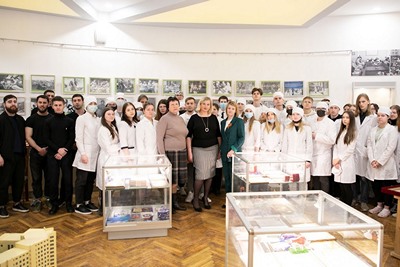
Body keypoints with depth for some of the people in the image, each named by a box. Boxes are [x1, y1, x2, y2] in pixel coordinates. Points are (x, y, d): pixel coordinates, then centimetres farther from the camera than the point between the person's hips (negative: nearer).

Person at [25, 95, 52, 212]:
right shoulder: (31, 119, 4)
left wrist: (48, 149, -8)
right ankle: (37, 200, 15)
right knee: (36, 178, 5)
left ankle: (49, 198, 16)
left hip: (49, 153, 0)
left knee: (49, 177, 4)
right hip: (35, 153, 0)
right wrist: (39, 149, -13)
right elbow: (28, 137, -2)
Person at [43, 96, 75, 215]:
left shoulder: (70, 121, 5)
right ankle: (54, 204, 12)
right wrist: (57, 150, -11)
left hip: (66, 154, 0)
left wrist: (64, 151, -10)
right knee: (53, 180, 1)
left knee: (68, 179, 0)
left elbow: (72, 139, 2)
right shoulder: (48, 121, 7)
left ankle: (68, 203, 13)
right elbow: (47, 139, 2)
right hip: (52, 154, 1)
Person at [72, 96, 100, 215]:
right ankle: (79, 205, 10)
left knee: (91, 179, 11)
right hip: (85, 153, -5)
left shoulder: (98, 120, 13)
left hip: (95, 154, 6)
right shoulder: (81, 118, -3)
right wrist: (83, 154, -15)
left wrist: (99, 152, 7)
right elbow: (78, 138, -8)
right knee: (81, 180, 1)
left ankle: (87, 202, 24)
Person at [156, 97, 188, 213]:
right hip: (170, 153, -6)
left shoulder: (180, 119, 15)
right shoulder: (164, 119, -6)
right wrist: (162, 155, -15)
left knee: (177, 179, 11)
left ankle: (175, 202, 24)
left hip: (181, 152, 7)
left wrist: (187, 153, 17)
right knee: (171, 180, -2)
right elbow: (159, 138, -10)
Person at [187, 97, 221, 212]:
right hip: (198, 149, -3)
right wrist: (189, 152, -5)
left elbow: (218, 135, 12)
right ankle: (195, 199, 10)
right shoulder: (194, 118, 0)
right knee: (201, 174, -9)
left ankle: (205, 197, 22)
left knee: (210, 174, 5)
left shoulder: (213, 118, 8)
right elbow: (188, 135, -1)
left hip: (212, 148, 3)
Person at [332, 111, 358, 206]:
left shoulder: (353, 132, -2)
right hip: (338, 163, 5)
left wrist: (339, 158, -8)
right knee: (341, 187, 8)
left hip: (347, 163, -5)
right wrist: (335, 159, -3)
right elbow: (335, 146, 10)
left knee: (347, 187, -1)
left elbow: (350, 149, -8)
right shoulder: (340, 131, 16)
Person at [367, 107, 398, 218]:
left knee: (387, 186, 1)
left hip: (386, 164, -5)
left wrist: (380, 162, -14)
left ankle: (386, 208, 14)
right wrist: (372, 160, -7)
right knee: (375, 185, 10)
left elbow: (391, 147, -11)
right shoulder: (373, 130, 13)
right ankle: (379, 205, 25)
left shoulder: (392, 129, -3)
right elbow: (369, 145, 6)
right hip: (373, 164, 5)